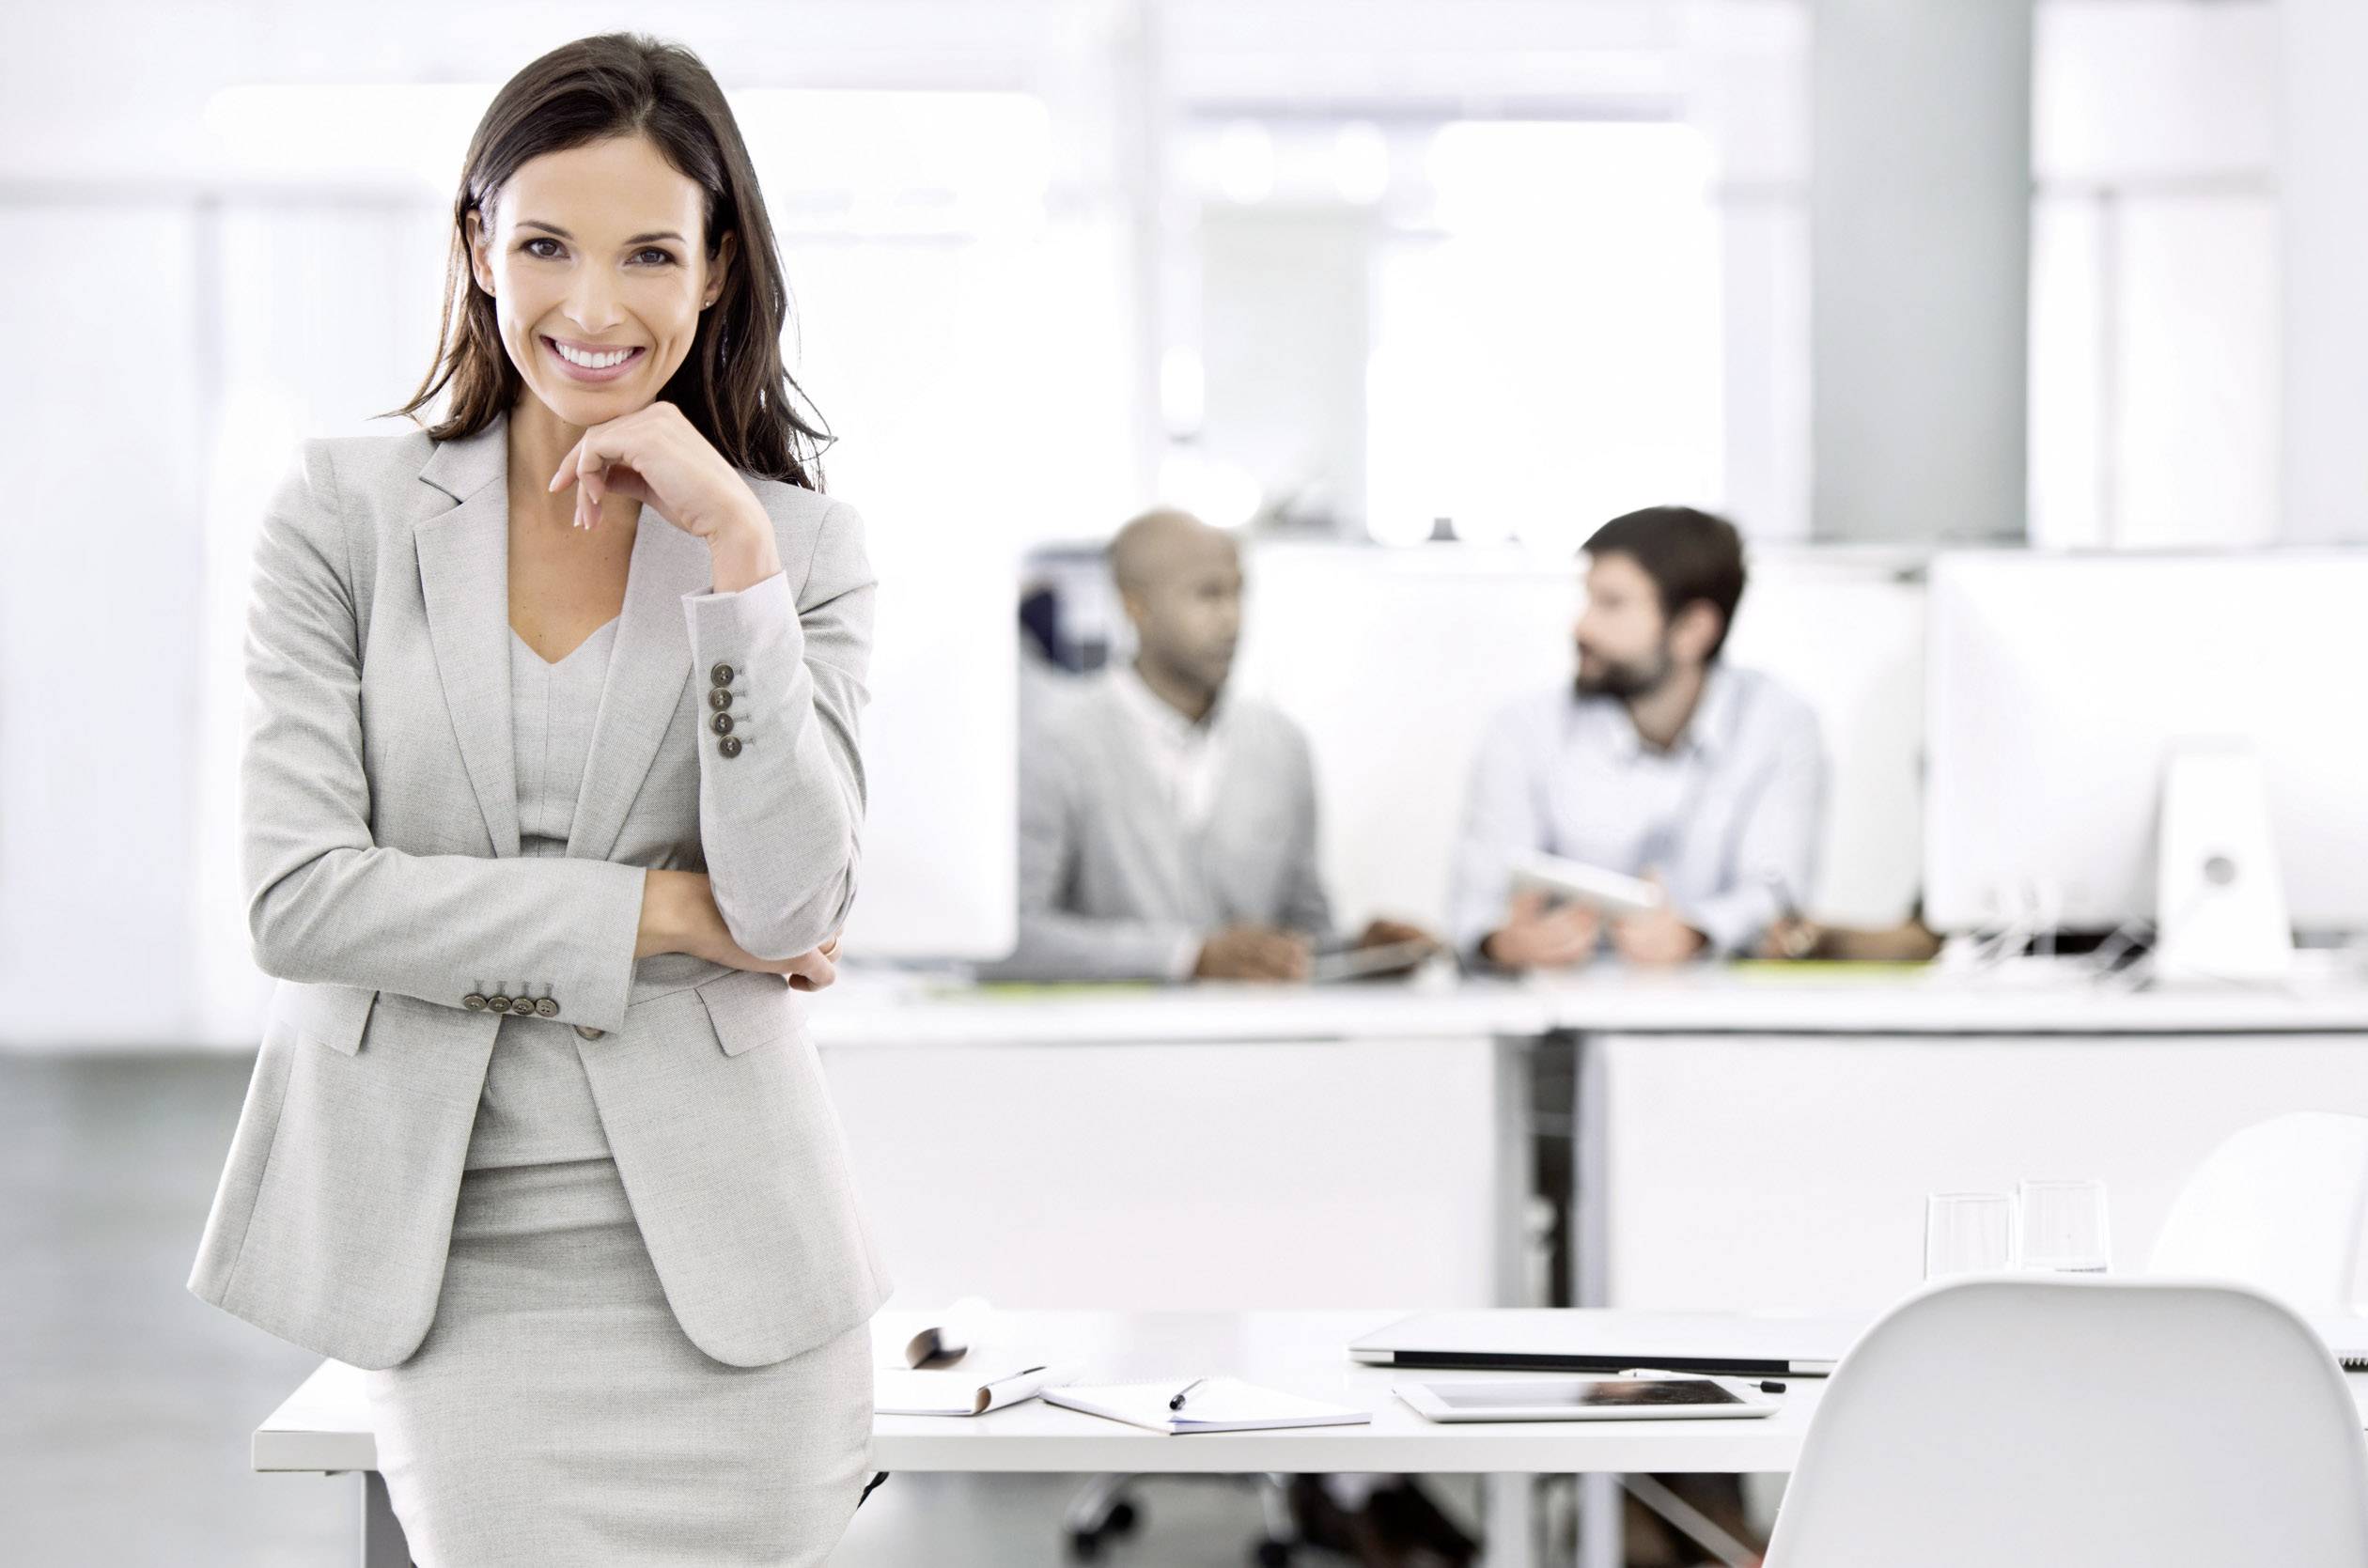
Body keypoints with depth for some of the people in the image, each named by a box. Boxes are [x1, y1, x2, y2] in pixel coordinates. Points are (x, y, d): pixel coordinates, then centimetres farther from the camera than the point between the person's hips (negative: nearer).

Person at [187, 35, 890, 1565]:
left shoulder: (802, 541, 3)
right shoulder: (345, 510, 1)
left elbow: (788, 903, -10)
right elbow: (297, 895, -8)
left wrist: (731, 551, -14)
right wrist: (660, 914, -8)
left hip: (721, 1259, 1)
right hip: (455, 1260, -1)